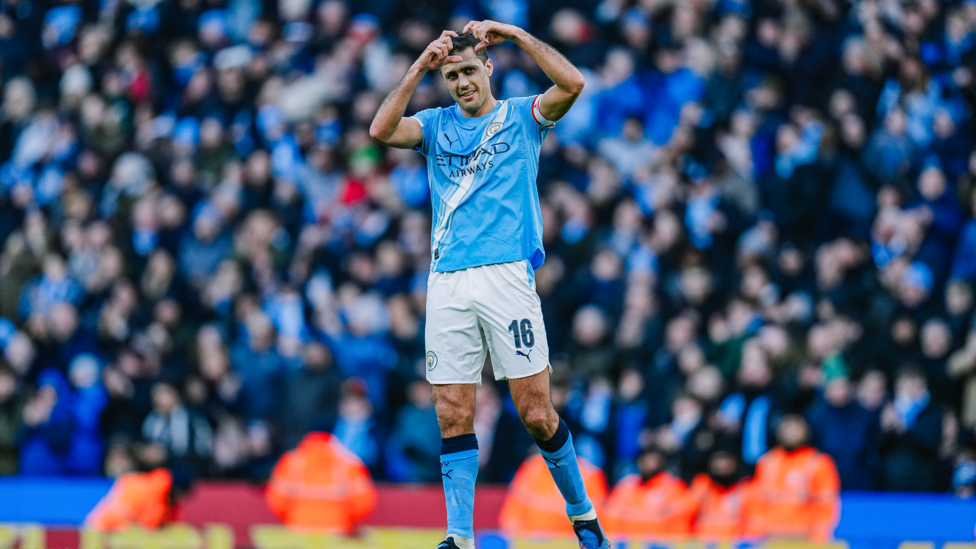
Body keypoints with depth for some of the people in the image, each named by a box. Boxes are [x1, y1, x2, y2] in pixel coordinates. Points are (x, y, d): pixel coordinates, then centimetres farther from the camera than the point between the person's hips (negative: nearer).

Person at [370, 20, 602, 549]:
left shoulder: (521, 117, 8)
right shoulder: (437, 125, 15)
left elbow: (572, 83, -11)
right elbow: (381, 130, -3)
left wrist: (515, 34, -9)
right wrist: (418, 68, -8)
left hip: (507, 276, -3)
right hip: (447, 284, 3)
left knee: (536, 414, -5)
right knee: (453, 418, -2)